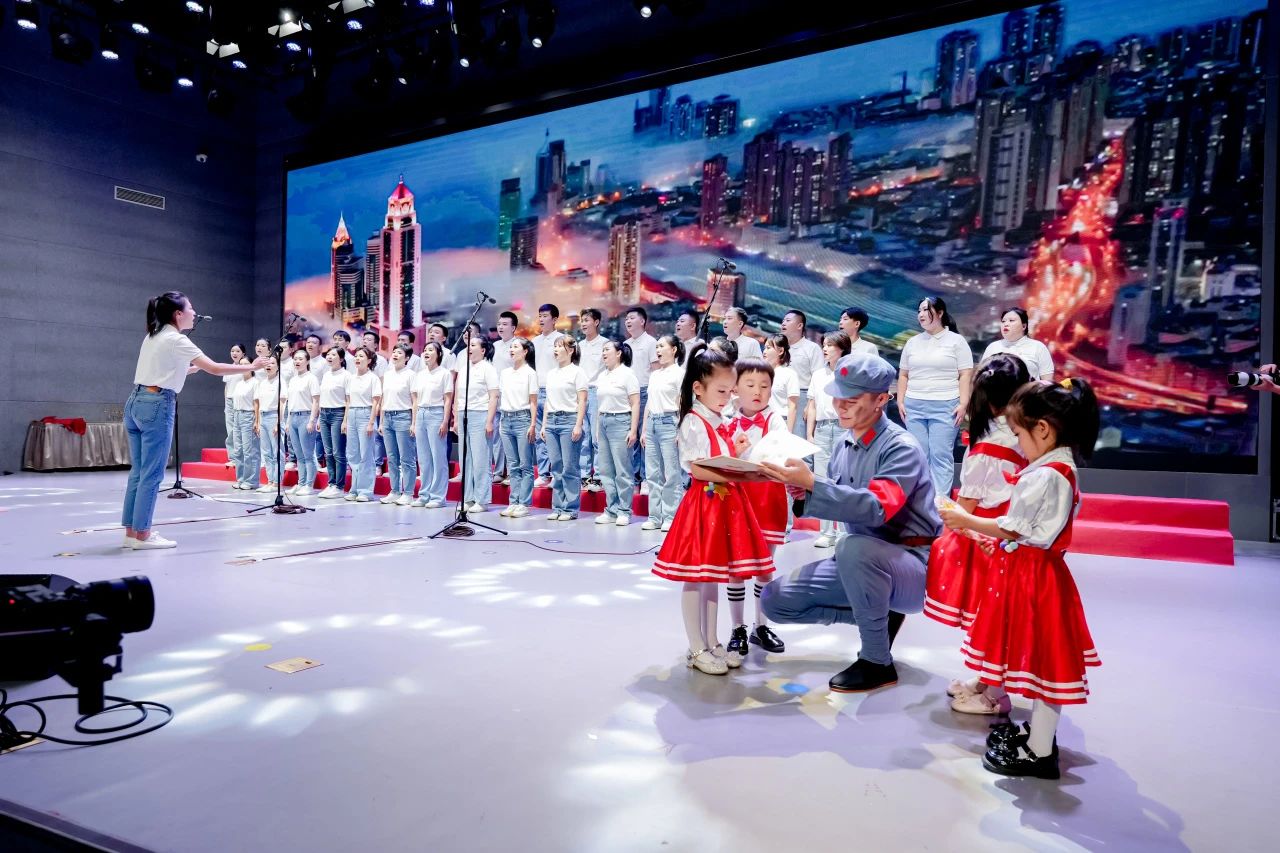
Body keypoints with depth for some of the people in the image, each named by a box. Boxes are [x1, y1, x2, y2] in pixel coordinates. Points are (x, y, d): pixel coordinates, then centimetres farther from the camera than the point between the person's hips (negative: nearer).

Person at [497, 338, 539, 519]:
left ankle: (524, 504, 1)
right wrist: (501, 420, 9)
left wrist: (533, 424, -10)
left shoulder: (530, 373, -2)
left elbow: (533, 401, -4)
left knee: (525, 465, -2)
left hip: (522, 418, -6)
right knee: (512, 465, 8)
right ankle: (513, 502, 12)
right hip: (506, 419, 6)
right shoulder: (504, 373, 14)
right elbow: (500, 397, 16)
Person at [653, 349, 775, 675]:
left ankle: (711, 642, 24)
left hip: (725, 503, 9)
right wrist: (740, 475, -25)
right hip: (703, 504, -9)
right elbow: (697, 469, -21)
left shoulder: (721, 424, 14)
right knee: (695, 577, 1)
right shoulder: (694, 423, -12)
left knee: (714, 575, 14)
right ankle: (696, 650, 9)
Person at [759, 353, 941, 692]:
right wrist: (803, 489, -11)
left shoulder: (901, 448, -18)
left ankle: (877, 663, -17)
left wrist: (812, 484, -39)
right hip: (864, 565, 7)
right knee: (775, 600, -1)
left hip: (912, 567, -7)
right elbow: (836, 500, 10)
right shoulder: (845, 443, 3)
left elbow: (875, 508, -34)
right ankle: (880, 615, 11)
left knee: (853, 546, -39)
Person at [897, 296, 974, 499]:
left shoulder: (956, 341, 3)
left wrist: (963, 403, -10)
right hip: (914, 406, 4)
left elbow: (966, 374, -2)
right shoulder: (913, 342, 14)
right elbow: (903, 374, 17)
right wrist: (900, 401, 8)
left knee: (941, 455, -6)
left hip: (944, 406, -4)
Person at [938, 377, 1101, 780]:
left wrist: (965, 520, -9)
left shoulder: (1045, 475, -23)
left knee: (1040, 657, 0)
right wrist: (995, 534, 12)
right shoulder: (1061, 467, 8)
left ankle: (1039, 753, 12)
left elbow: (1012, 528, -20)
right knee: (1037, 656, 19)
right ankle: (1039, 731, 34)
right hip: (1031, 571, 10)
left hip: (1033, 576, -10)